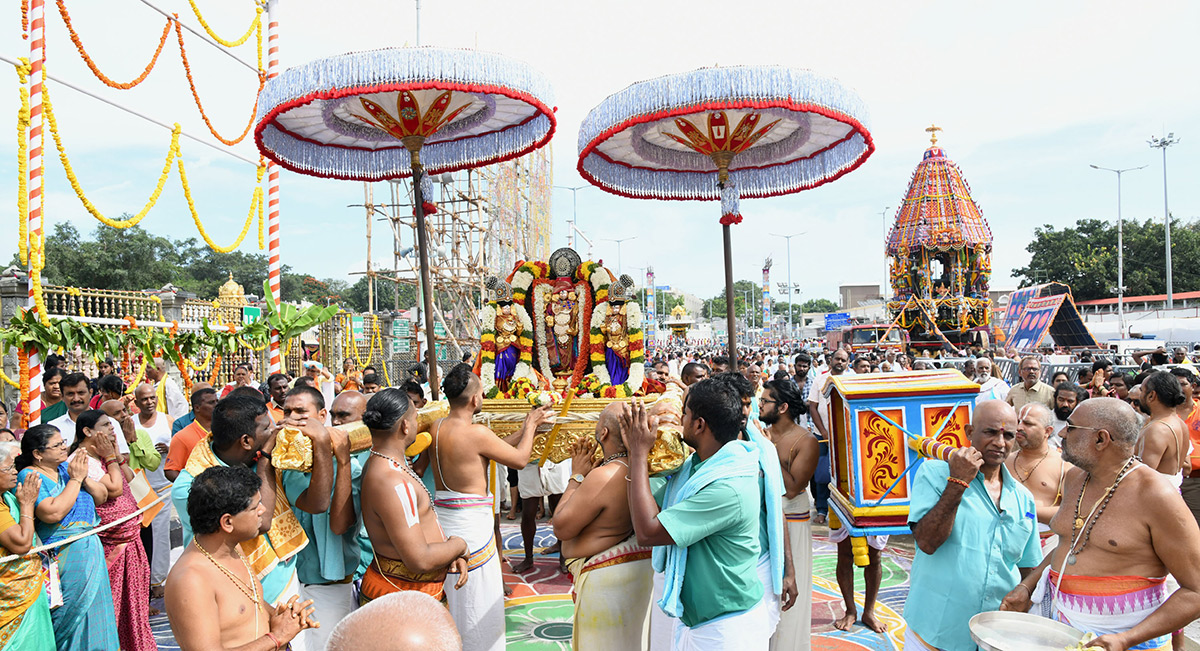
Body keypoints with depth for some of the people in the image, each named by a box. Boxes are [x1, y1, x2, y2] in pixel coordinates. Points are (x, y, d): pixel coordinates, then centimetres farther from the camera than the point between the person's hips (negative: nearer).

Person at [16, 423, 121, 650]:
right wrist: (75, 479, -18)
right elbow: (53, 513, -24)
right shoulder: (29, 476, -12)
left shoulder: (66, 467, 8)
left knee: (94, 604, 15)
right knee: (73, 609, 1)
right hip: (64, 555, -7)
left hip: (90, 548, 7)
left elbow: (102, 497, 8)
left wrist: (84, 477, -9)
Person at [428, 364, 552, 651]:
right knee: (478, 606, 6)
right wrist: (530, 425, 5)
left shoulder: (436, 427, 3)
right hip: (471, 522, -8)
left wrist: (525, 428, 14)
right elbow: (520, 459, -9)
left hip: (442, 516, 8)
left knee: (450, 601, 21)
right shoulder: (476, 433, -21)